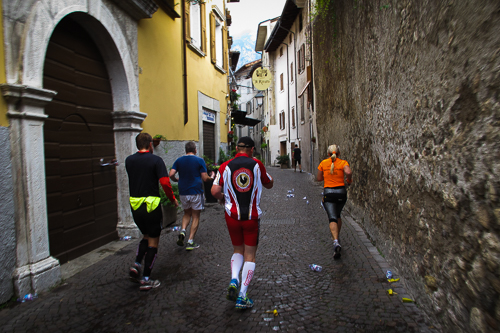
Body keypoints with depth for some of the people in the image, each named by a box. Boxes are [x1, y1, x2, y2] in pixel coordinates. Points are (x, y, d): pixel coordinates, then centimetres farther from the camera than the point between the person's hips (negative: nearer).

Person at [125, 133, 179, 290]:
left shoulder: (129, 160, 5)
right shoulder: (155, 160, -10)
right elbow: (165, 182, -18)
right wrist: (173, 199, -6)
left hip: (135, 204, 5)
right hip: (151, 204, -5)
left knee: (146, 236, 25)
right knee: (153, 241, 7)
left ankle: (136, 264, 9)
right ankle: (146, 279, 10)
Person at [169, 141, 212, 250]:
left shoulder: (179, 160, 4)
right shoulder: (199, 160, -5)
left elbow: (171, 175, -5)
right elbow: (205, 178, -8)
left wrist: (176, 180, 16)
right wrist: (211, 177, 14)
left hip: (183, 192, 4)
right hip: (196, 192, -3)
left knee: (187, 214, 22)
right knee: (195, 217, 6)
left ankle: (183, 230, -3)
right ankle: (190, 242, 5)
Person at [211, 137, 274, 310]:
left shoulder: (225, 166, -3)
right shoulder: (257, 165, -2)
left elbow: (215, 191, -8)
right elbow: (269, 184, 13)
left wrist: (223, 198, 14)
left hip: (232, 215, 1)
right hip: (252, 216, -1)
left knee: (238, 251, 22)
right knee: (250, 256, 9)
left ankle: (234, 280, 0)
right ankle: (242, 297, 8)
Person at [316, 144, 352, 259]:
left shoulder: (323, 163, 5)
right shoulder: (343, 162, 1)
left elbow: (318, 178, 9)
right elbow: (348, 172, -19)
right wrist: (349, 180, 0)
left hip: (328, 193, -1)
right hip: (341, 192, 2)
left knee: (332, 218, -10)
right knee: (337, 215, 24)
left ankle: (336, 242, -32)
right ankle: (336, 238, 34)